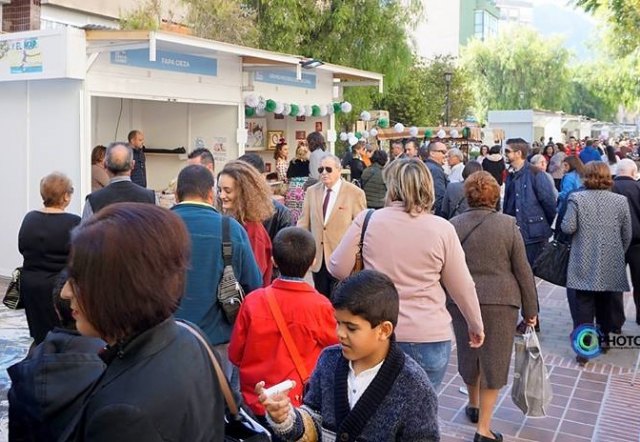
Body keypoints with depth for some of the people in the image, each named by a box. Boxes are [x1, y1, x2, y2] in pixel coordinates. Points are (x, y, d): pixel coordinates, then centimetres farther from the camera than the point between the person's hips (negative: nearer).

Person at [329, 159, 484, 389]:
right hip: (429, 338, -1)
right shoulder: (442, 229, -5)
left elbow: (338, 269, 0)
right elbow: (462, 287, 2)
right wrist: (476, 325, 18)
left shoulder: (367, 221, -5)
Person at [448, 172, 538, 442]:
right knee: (494, 360, 6)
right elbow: (522, 270, -4)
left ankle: (474, 405, 43)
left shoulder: (453, 225, -3)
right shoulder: (508, 225, -7)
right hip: (500, 301, -2)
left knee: (468, 353, 21)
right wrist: (530, 309, 6)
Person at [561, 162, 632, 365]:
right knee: (605, 302, 19)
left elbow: (568, 228, -14)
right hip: (611, 265, 3)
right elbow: (627, 235, 5)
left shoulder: (576, 198, -10)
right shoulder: (620, 200, -1)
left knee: (585, 303, 2)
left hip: (585, 265, -3)